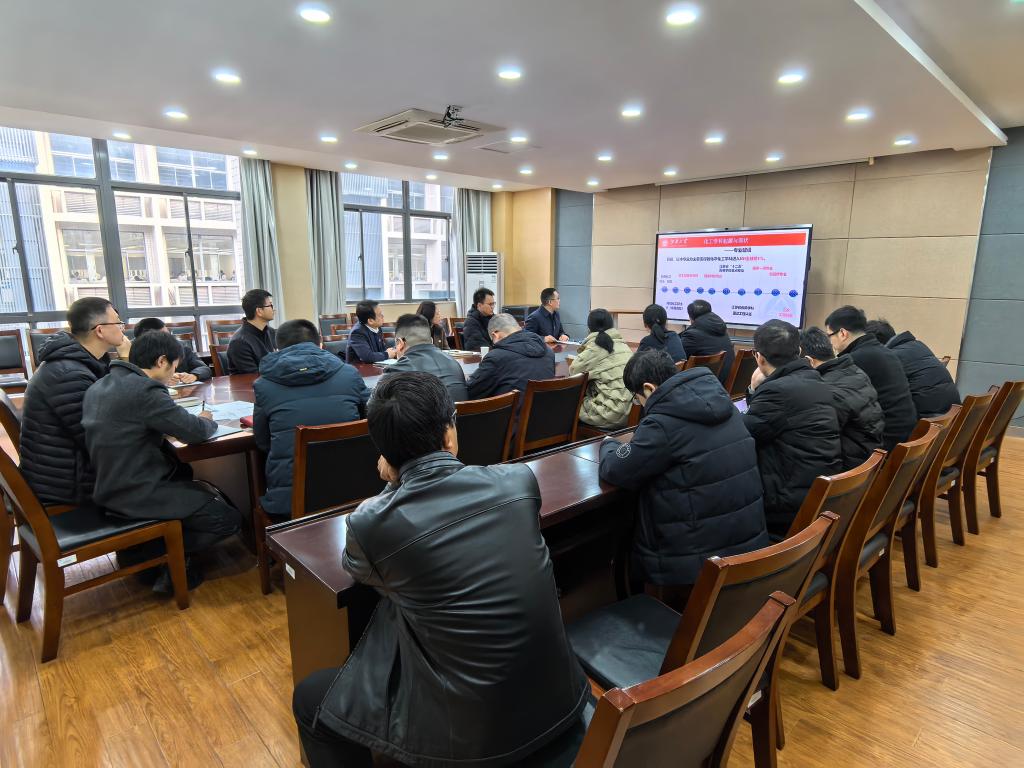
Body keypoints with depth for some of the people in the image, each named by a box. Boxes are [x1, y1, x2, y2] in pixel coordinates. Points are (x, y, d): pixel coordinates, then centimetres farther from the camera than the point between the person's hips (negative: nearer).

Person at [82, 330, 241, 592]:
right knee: (230, 520, -3)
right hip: (138, 495, -9)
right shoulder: (144, 390, -22)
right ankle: (145, 551, 5)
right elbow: (196, 431, -19)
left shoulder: (100, 386, 7)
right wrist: (207, 421, 3)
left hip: (108, 485, 9)